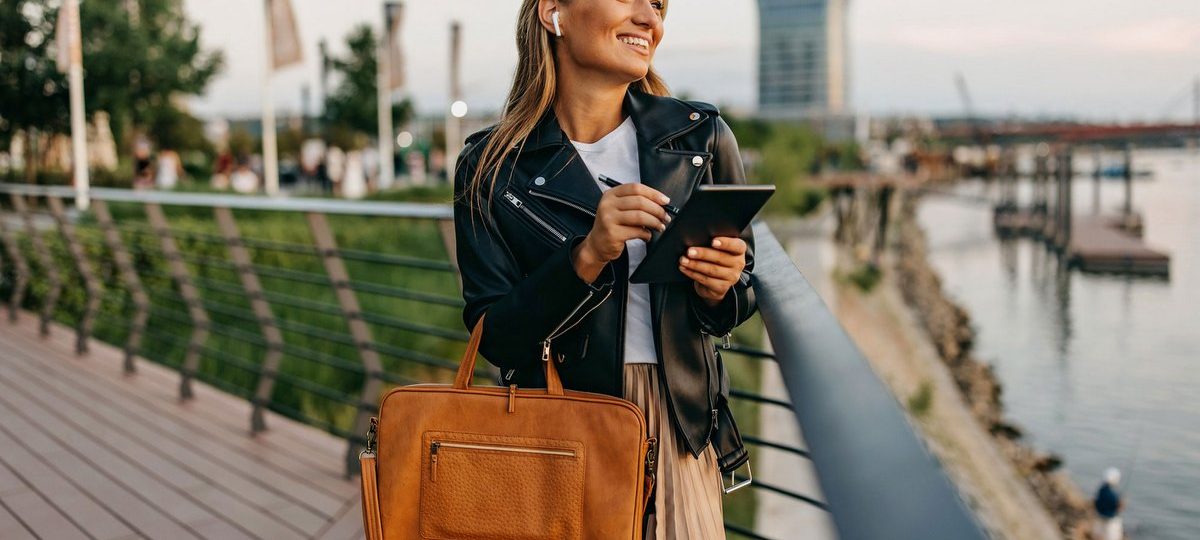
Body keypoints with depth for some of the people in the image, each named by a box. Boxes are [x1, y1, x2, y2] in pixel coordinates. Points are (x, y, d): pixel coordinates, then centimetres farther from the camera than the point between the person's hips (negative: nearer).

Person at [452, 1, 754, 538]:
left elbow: (743, 292, 7)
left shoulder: (701, 136, -3)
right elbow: (495, 338, -10)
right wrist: (586, 257, -24)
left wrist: (716, 291, -16)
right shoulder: (491, 167, -7)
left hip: (679, 428, 2)